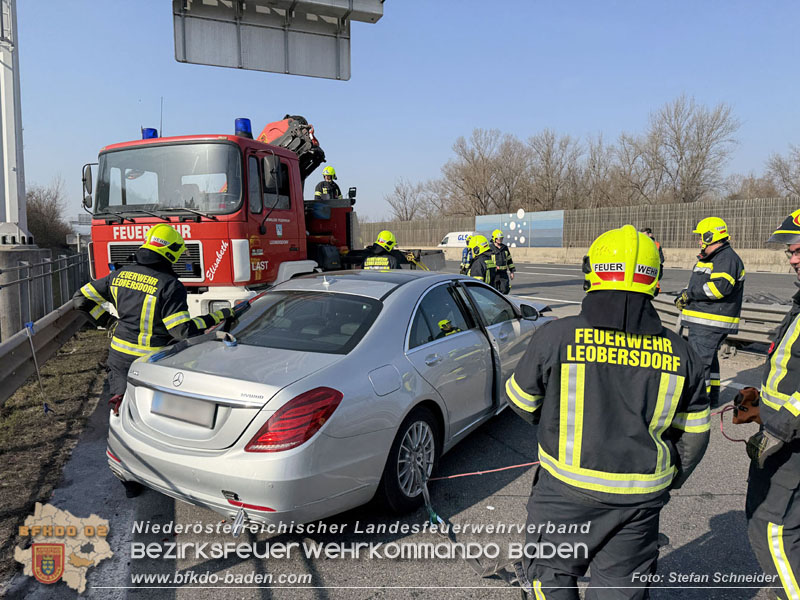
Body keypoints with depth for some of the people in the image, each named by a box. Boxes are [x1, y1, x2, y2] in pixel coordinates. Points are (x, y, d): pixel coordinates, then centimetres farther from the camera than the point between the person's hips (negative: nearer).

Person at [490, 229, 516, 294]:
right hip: (494, 273, -4)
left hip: (503, 273, 4)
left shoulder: (505, 248, 12)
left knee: (505, 290, -3)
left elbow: (509, 260, 18)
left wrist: (512, 271, 15)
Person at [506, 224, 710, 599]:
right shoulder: (679, 353, -6)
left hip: (568, 490, -3)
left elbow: (521, 403, -5)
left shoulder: (557, 336, -17)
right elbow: (694, 435, 5)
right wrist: (667, 482, 22)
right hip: (640, 498, 4)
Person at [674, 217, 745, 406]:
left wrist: (690, 293, -19)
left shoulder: (727, 258, -15)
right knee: (708, 357, 19)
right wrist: (683, 296, 3)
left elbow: (721, 286, -29)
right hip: (702, 320, 11)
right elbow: (696, 284, 24)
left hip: (711, 323, -11)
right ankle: (712, 396, 31)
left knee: (698, 359, -10)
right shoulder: (707, 259, 19)